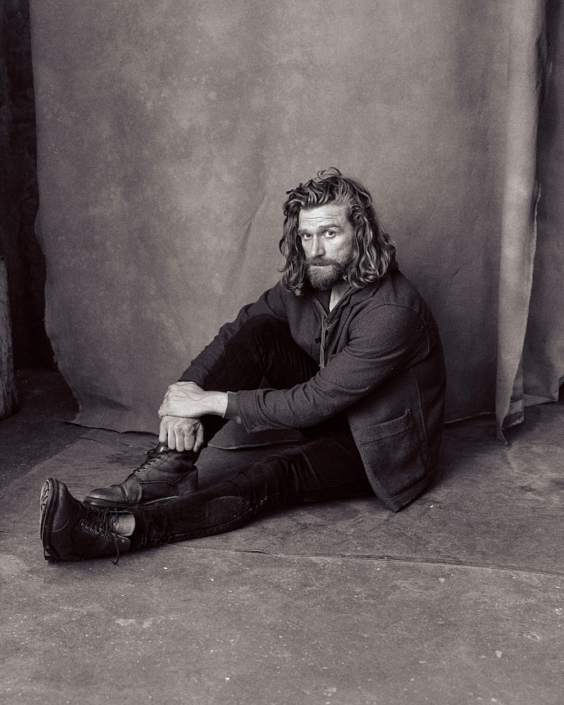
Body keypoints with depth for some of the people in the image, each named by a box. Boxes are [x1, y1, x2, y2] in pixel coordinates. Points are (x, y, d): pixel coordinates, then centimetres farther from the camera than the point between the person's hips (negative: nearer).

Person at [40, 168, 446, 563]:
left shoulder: (393, 310, -30)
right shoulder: (306, 280, -7)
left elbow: (315, 401, -30)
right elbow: (234, 334, -6)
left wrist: (212, 401, -27)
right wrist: (186, 399, -24)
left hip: (381, 448, -6)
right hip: (330, 414, 6)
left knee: (278, 471, -35)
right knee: (257, 333, -18)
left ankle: (123, 530, -44)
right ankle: (170, 466, -23)